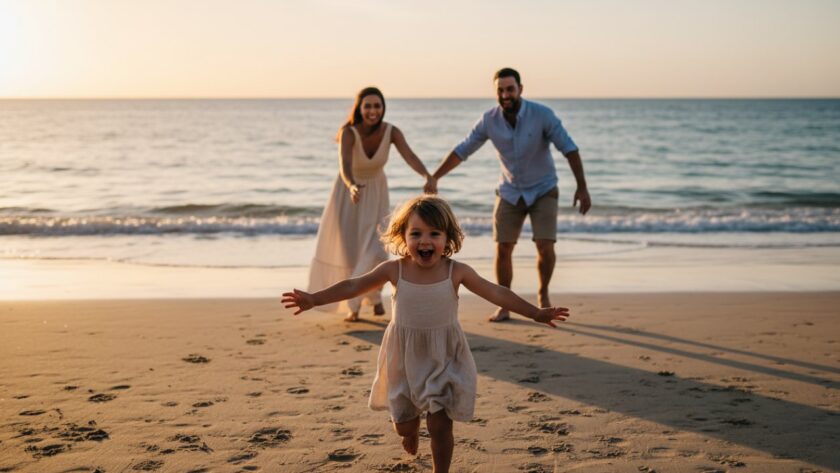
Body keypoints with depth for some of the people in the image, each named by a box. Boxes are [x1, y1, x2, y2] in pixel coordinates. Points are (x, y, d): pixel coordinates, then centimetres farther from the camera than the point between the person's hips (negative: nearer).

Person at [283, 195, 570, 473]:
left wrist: (535, 313, -12)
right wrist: (313, 299, -7)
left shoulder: (456, 272, -11)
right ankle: (412, 426, 52)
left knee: (440, 426, -4)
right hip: (404, 360, 2)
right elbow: (353, 286, -3)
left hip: (443, 360, -1)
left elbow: (496, 293, -8)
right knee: (403, 425, 15)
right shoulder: (394, 270, -10)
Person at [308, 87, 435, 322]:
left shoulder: (392, 132, -20)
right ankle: (353, 306, 28)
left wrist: (427, 176, -56)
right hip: (348, 192, -1)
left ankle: (374, 296, 22)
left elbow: (410, 156, -36)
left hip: (375, 193, 2)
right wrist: (352, 186, -67)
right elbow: (345, 165, -45)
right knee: (348, 250, 5)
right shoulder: (348, 133, -29)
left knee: (374, 250, -9)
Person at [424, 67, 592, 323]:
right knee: (502, 249, -3)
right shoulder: (489, 120, -12)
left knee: (545, 248, -13)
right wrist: (434, 177, -7)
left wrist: (582, 187, -23)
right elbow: (462, 150, -4)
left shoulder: (542, 114, -20)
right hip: (510, 192, 2)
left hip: (543, 190, -2)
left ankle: (543, 295, 15)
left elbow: (569, 148, -19)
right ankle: (504, 306, 12)